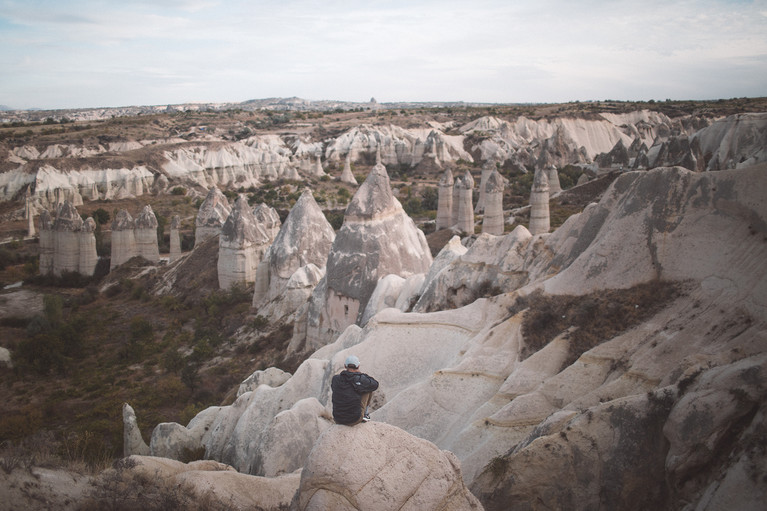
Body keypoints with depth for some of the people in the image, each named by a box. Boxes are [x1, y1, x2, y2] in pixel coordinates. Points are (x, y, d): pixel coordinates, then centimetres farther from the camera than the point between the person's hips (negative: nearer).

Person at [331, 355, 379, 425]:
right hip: (354, 420, -3)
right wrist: (361, 373, 11)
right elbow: (375, 384, 3)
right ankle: (364, 414, 24)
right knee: (368, 388, 11)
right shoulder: (360, 380, -16)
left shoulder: (335, 379, -5)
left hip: (338, 420, 3)